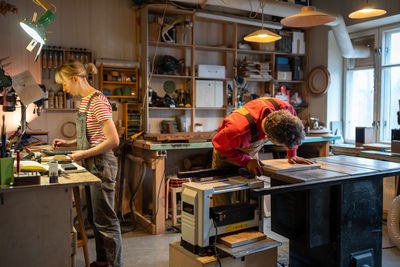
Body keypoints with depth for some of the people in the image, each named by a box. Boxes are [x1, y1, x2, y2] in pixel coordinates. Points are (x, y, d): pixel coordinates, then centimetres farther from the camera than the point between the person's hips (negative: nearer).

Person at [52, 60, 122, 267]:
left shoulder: (98, 102, -18)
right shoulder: (85, 100, 11)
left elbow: (113, 140, -23)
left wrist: (84, 154, -17)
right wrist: (69, 143, 10)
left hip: (101, 166, -10)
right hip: (92, 166, 10)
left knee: (105, 220, 1)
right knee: (98, 218, 19)